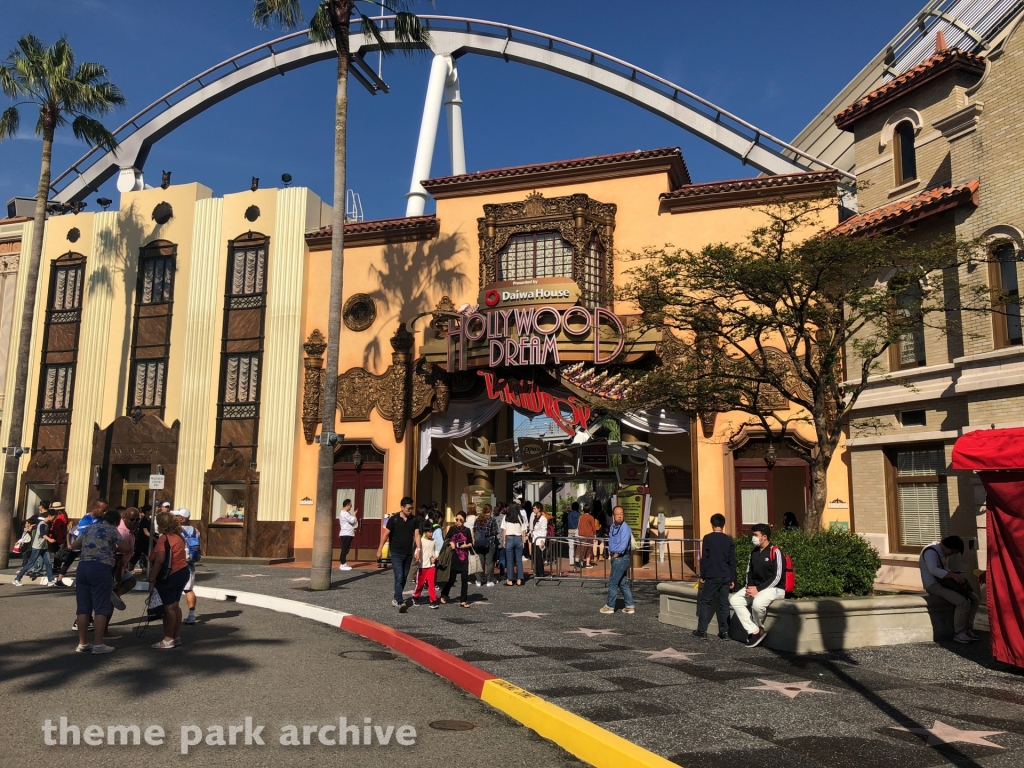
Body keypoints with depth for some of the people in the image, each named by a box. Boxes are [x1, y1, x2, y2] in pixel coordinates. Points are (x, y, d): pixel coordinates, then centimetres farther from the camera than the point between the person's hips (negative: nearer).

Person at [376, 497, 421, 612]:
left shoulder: (414, 520, 1)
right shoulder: (393, 519, -9)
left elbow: (416, 535, 0)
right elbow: (386, 534, -3)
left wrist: (418, 549, -12)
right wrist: (380, 549, -3)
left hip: (408, 554, 4)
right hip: (396, 553, -4)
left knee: (404, 578, 11)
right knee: (399, 578, -12)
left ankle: (396, 599, 26)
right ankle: (400, 602, -17)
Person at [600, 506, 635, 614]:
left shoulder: (625, 528, -18)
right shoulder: (612, 527, 9)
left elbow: (623, 544, -25)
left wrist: (616, 553, -11)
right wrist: (610, 551, 7)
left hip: (621, 559, -9)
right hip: (615, 558, 9)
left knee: (613, 583, -1)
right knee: (623, 583, 13)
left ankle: (610, 606, 9)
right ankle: (630, 606, 20)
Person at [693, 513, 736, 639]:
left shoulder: (708, 538, -7)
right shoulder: (729, 540, 4)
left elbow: (704, 558, -7)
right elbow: (732, 561, 6)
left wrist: (702, 575, 2)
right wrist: (732, 579, 12)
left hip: (712, 576, -4)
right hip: (726, 577, 4)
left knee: (705, 602, 5)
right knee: (724, 603, 8)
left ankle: (702, 630, 4)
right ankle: (724, 632, 8)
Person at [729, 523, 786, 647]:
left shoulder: (775, 552, -14)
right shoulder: (754, 552, 10)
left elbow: (777, 577, -17)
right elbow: (749, 572, 17)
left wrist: (759, 589, -19)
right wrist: (750, 587, -4)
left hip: (775, 589, -8)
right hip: (755, 587, 8)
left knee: (757, 603, -35)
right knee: (734, 600, -10)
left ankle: (760, 628, -3)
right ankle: (754, 631, -12)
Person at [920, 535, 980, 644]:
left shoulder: (944, 553, 16)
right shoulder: (931, 551, -17)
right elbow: (933, 570, -32)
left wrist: (955, 575, 1)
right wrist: (953, 575, -35)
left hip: (943, 583, 10)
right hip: (934, 585, -10)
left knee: (974, 598, 0)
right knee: (964, 603, -25)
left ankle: (968, 630, 5)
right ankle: (959, 634, -12)